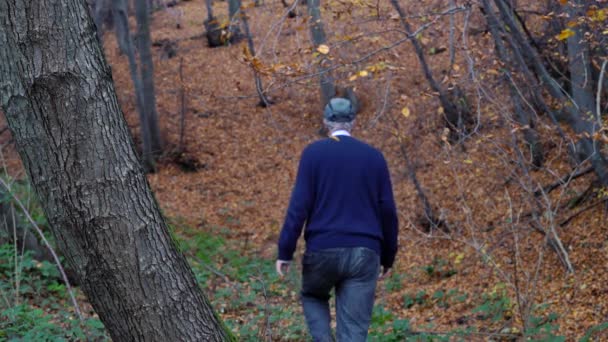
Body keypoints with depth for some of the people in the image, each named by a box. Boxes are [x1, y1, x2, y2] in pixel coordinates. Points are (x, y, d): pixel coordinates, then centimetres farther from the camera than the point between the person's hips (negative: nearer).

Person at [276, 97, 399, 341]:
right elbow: (388, 210, 8)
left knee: (313, 297, 28)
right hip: (364, 253, 1)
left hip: (323, 249, -1)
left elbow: (299, 205, -6)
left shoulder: (313, 153, 0)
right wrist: (388, 256, 18)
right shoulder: (374, 157, 7)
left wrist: (285, 251, -2)